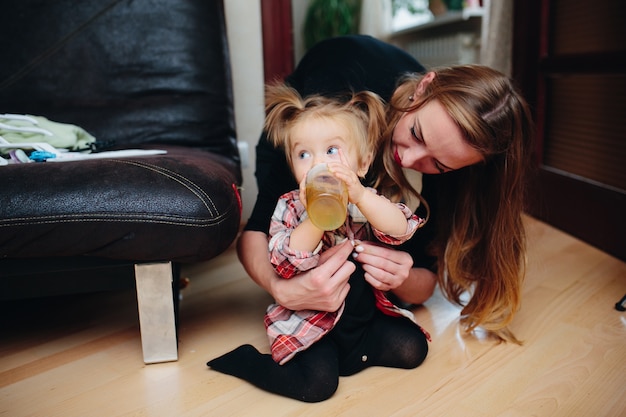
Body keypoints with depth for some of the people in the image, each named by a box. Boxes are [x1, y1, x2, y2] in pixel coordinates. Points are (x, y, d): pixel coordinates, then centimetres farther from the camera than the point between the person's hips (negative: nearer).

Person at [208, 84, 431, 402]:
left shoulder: (368, 201, -3)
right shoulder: (289, 207, -9)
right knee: (317, 383, -20)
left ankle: (345, 352, 9)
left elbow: (401, 229, -22)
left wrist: (359, 196, -36)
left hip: (365, 313, 4)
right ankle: (243, 360, 3)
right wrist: (315, 217, -33)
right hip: (309, 320, -4)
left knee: (411, 347, -7)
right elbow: (283, 263, -21)